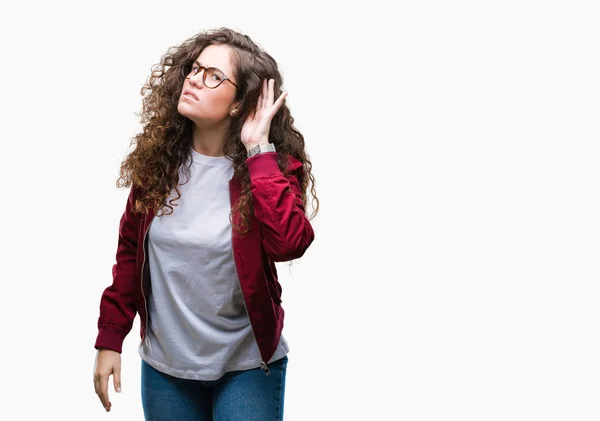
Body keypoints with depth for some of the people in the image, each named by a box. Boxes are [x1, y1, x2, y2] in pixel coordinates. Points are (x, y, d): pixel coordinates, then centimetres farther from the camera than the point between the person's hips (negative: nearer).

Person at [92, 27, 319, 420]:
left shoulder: (271, 166, -11)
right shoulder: (157, 156, -4)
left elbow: (290, 243, -29)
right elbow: (130, 251, 4)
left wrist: (258, 151, -25)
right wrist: (110, 338, 3)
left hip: (246, 365, -2)